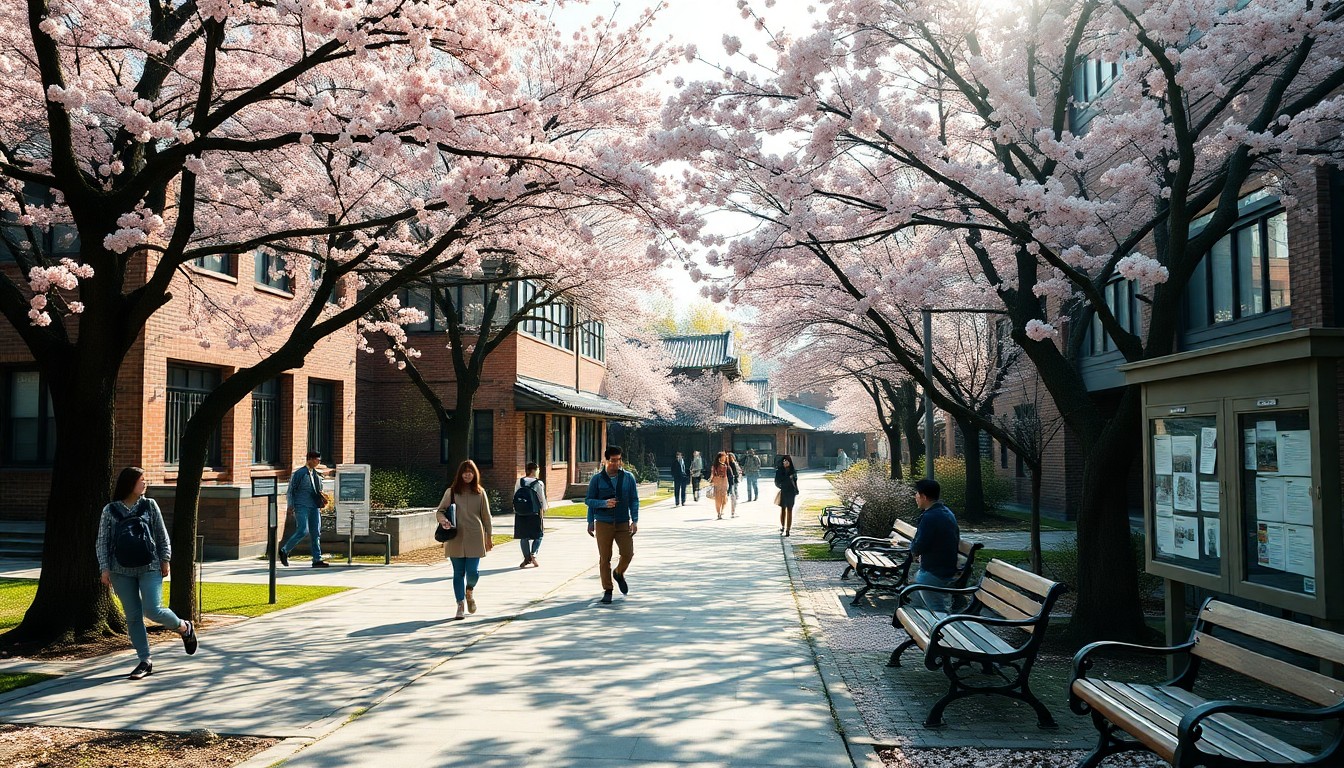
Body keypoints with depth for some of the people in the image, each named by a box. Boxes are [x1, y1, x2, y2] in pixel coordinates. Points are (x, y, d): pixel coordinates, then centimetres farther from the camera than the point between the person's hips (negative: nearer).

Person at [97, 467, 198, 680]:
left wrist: (165, 560, 3)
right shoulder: (110, 510, 3)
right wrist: (105, 568, -2)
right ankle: (145, 661, 12)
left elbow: (162, 535, 8)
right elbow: (103, 542, 4)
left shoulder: (149, 505, 4)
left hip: (149, 568, -1)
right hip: (122, 570, 1)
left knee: (153, 610, -14)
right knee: (133, 616, 3)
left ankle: (184, 627, 15)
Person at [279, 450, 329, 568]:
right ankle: (284, 550, 4)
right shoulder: (299, 473, -3)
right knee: (303, 531, -15)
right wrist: (290, 506, -9)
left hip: (314, 507, 6)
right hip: (302, 507, -6)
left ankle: (317, 560, 4)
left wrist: (322, 498, 6)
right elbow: (290, 491, -2)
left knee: (316, 533, 2)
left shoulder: (317, 474, 15)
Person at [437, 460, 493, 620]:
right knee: (459, 573, 5)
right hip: (456, 539, 0)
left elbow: (486, 516, 10)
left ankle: (470, 591, 27)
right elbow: (439, 511, 6)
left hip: (474, 539, 0)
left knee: (473, 572, -7)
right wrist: (443, 520, -17)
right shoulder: (451, 492, 4)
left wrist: (488, 538, 10)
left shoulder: (480, 493, 6)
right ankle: (460, 605, 15)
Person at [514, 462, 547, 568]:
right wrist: (545, 507, 12)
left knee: (524, 536, 12)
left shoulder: (519, 482, 1)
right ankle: (533, 554, -8)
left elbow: (515, 497, 4)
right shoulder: (539, 483, -10)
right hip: (535, 513, -3)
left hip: (520, 513, 3)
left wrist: (515, 509, 13)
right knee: (538, 535, 10)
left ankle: (527, 557, 14)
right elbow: (542, 499, -5)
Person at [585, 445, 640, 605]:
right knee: (605, 558, 1)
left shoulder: (628, 477, 3)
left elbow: (634, 500, 5)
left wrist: (635, 520, -2)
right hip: (603, 524, -1)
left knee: (628, 553, -5)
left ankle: (619, 574, 28)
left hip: (623, 523, 1)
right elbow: (588, 500, 3)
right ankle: (607, 590, 12)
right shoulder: (597, 479, -1)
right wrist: (604, 503, -12)